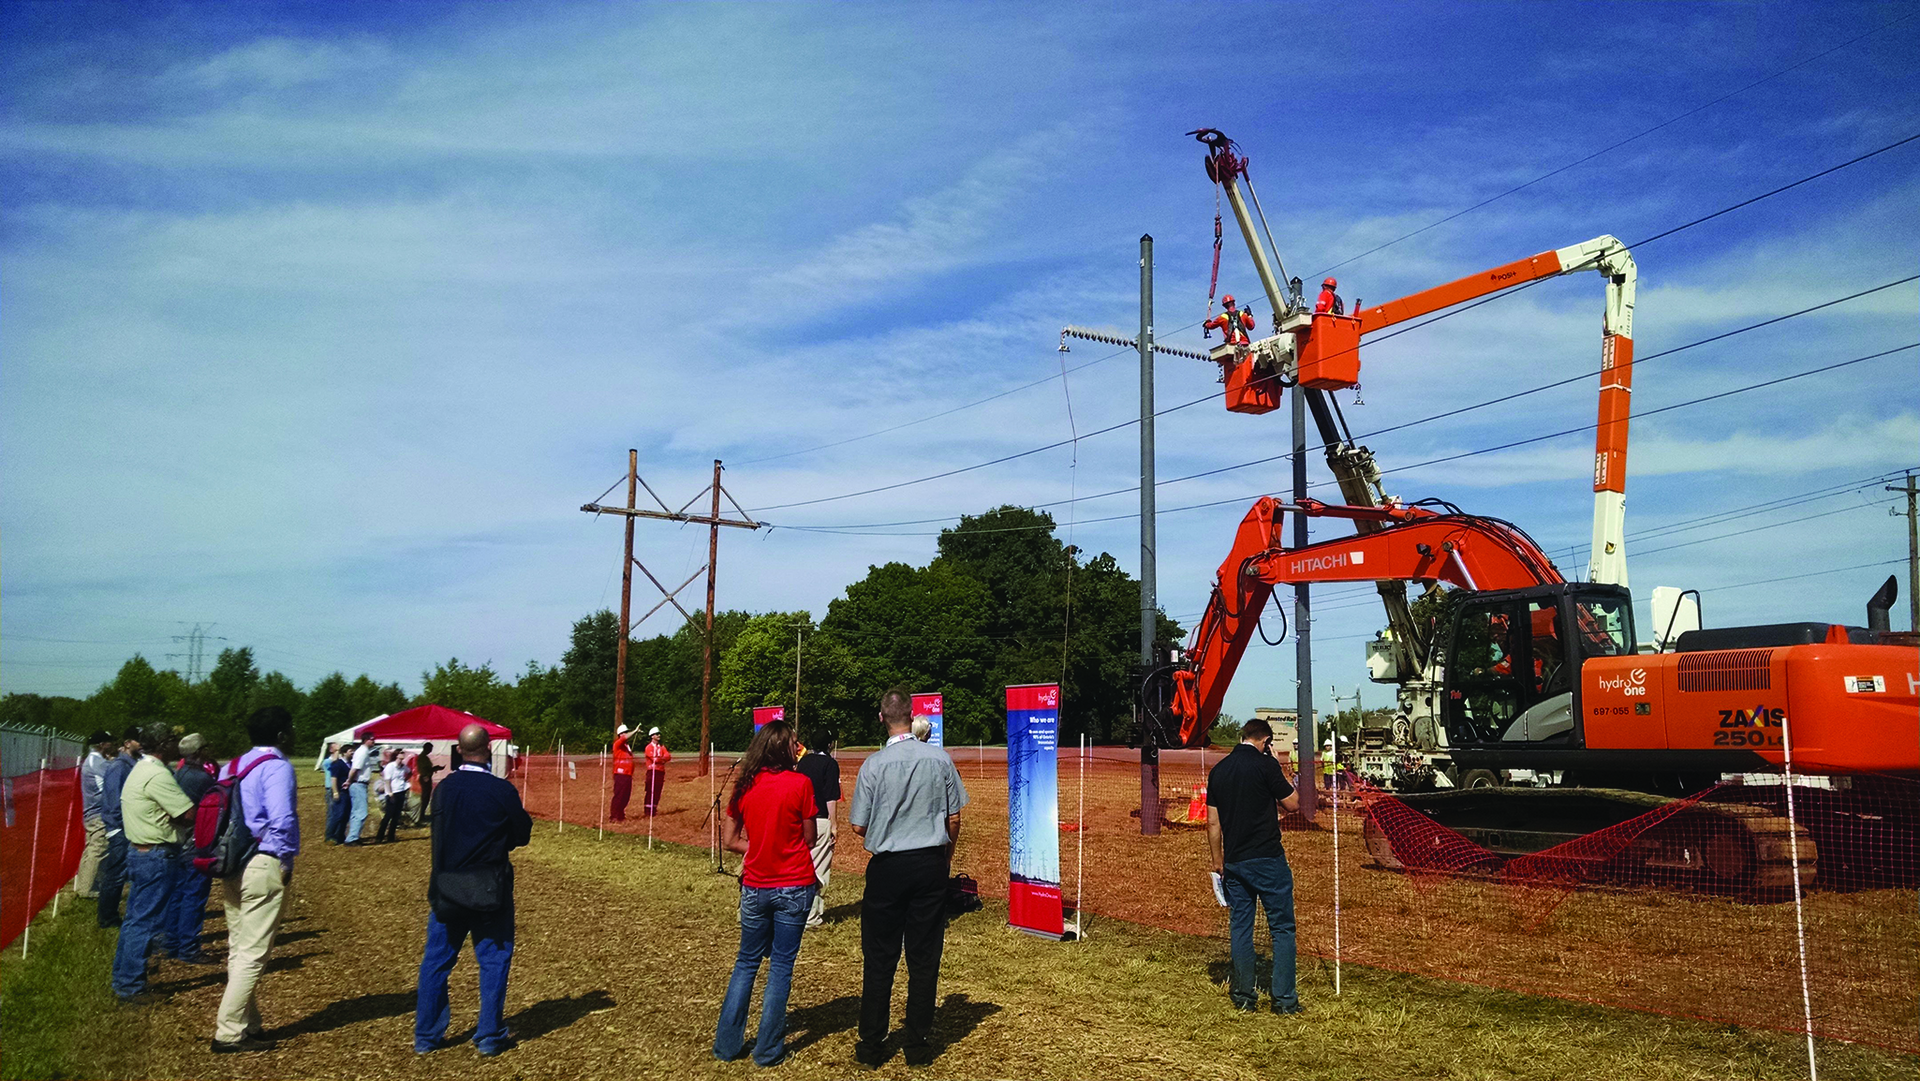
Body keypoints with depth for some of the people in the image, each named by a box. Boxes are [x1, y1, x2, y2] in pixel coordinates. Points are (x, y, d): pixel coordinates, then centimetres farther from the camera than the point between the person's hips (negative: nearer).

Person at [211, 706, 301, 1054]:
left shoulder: (232, 767, 14)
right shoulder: (277, 767, -11)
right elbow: (282, 819, -21)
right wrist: (286, 861, -10)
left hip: (232, 867, 9)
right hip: (264, 867, -9)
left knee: (239, 950, 14)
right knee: (253, 953, -4)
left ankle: (248, 1026, 22)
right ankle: (229, 1032, -2)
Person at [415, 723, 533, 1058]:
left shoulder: (443, 788, -5)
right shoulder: (502, 790, -14)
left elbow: (440, 834, 6)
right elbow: (523, 834, -4)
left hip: (447, 888, 3)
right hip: (490, 889, -3)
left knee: (436, 961, 14)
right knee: (494, 961, 9)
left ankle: (426, 1036, 22)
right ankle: (490, 1037, 13)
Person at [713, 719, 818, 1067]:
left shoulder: (744, 786, 0)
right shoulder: (799, 783, -12)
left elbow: (731, 840, 5)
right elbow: (809, 839, -4)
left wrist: (759, 850, 10)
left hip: (755, 888, 4)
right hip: (794, 887, -4)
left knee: (747, 962, 17)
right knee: (781, 966, 7)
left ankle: (726, 1044, 20)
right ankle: (768, 1050, 12)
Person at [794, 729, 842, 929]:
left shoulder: (803, 761, 9)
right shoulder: (830, 763, -10)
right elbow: (831, 798, -13)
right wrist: (833, 824, -9)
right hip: (821, 821, -7)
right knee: (819, 869, -1)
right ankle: (813, 916, 1)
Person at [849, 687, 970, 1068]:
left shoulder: (874, 764, -10)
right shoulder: (940, 758, -3)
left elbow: (859, 827, -5)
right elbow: (954, 818, 3)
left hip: (888, 866, -2)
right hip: (930, 864, 2)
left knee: (879, 959, 8)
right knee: (924, 958, 10)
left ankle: (871, 1046, 16)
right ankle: (919, 1046, 16)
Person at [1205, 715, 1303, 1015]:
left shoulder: (1218, 770, 8)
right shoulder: (1265, 764, -9)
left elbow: (1213, 822, 10)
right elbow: (1292, 803, -2)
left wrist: (1218, 861, 17)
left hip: (1233, 861, 5)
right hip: (1267, 859, -5)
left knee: (1239, 929, 10)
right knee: (1282, 928, 3)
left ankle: (1243, 997, 14)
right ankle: (1284, 999, 3)